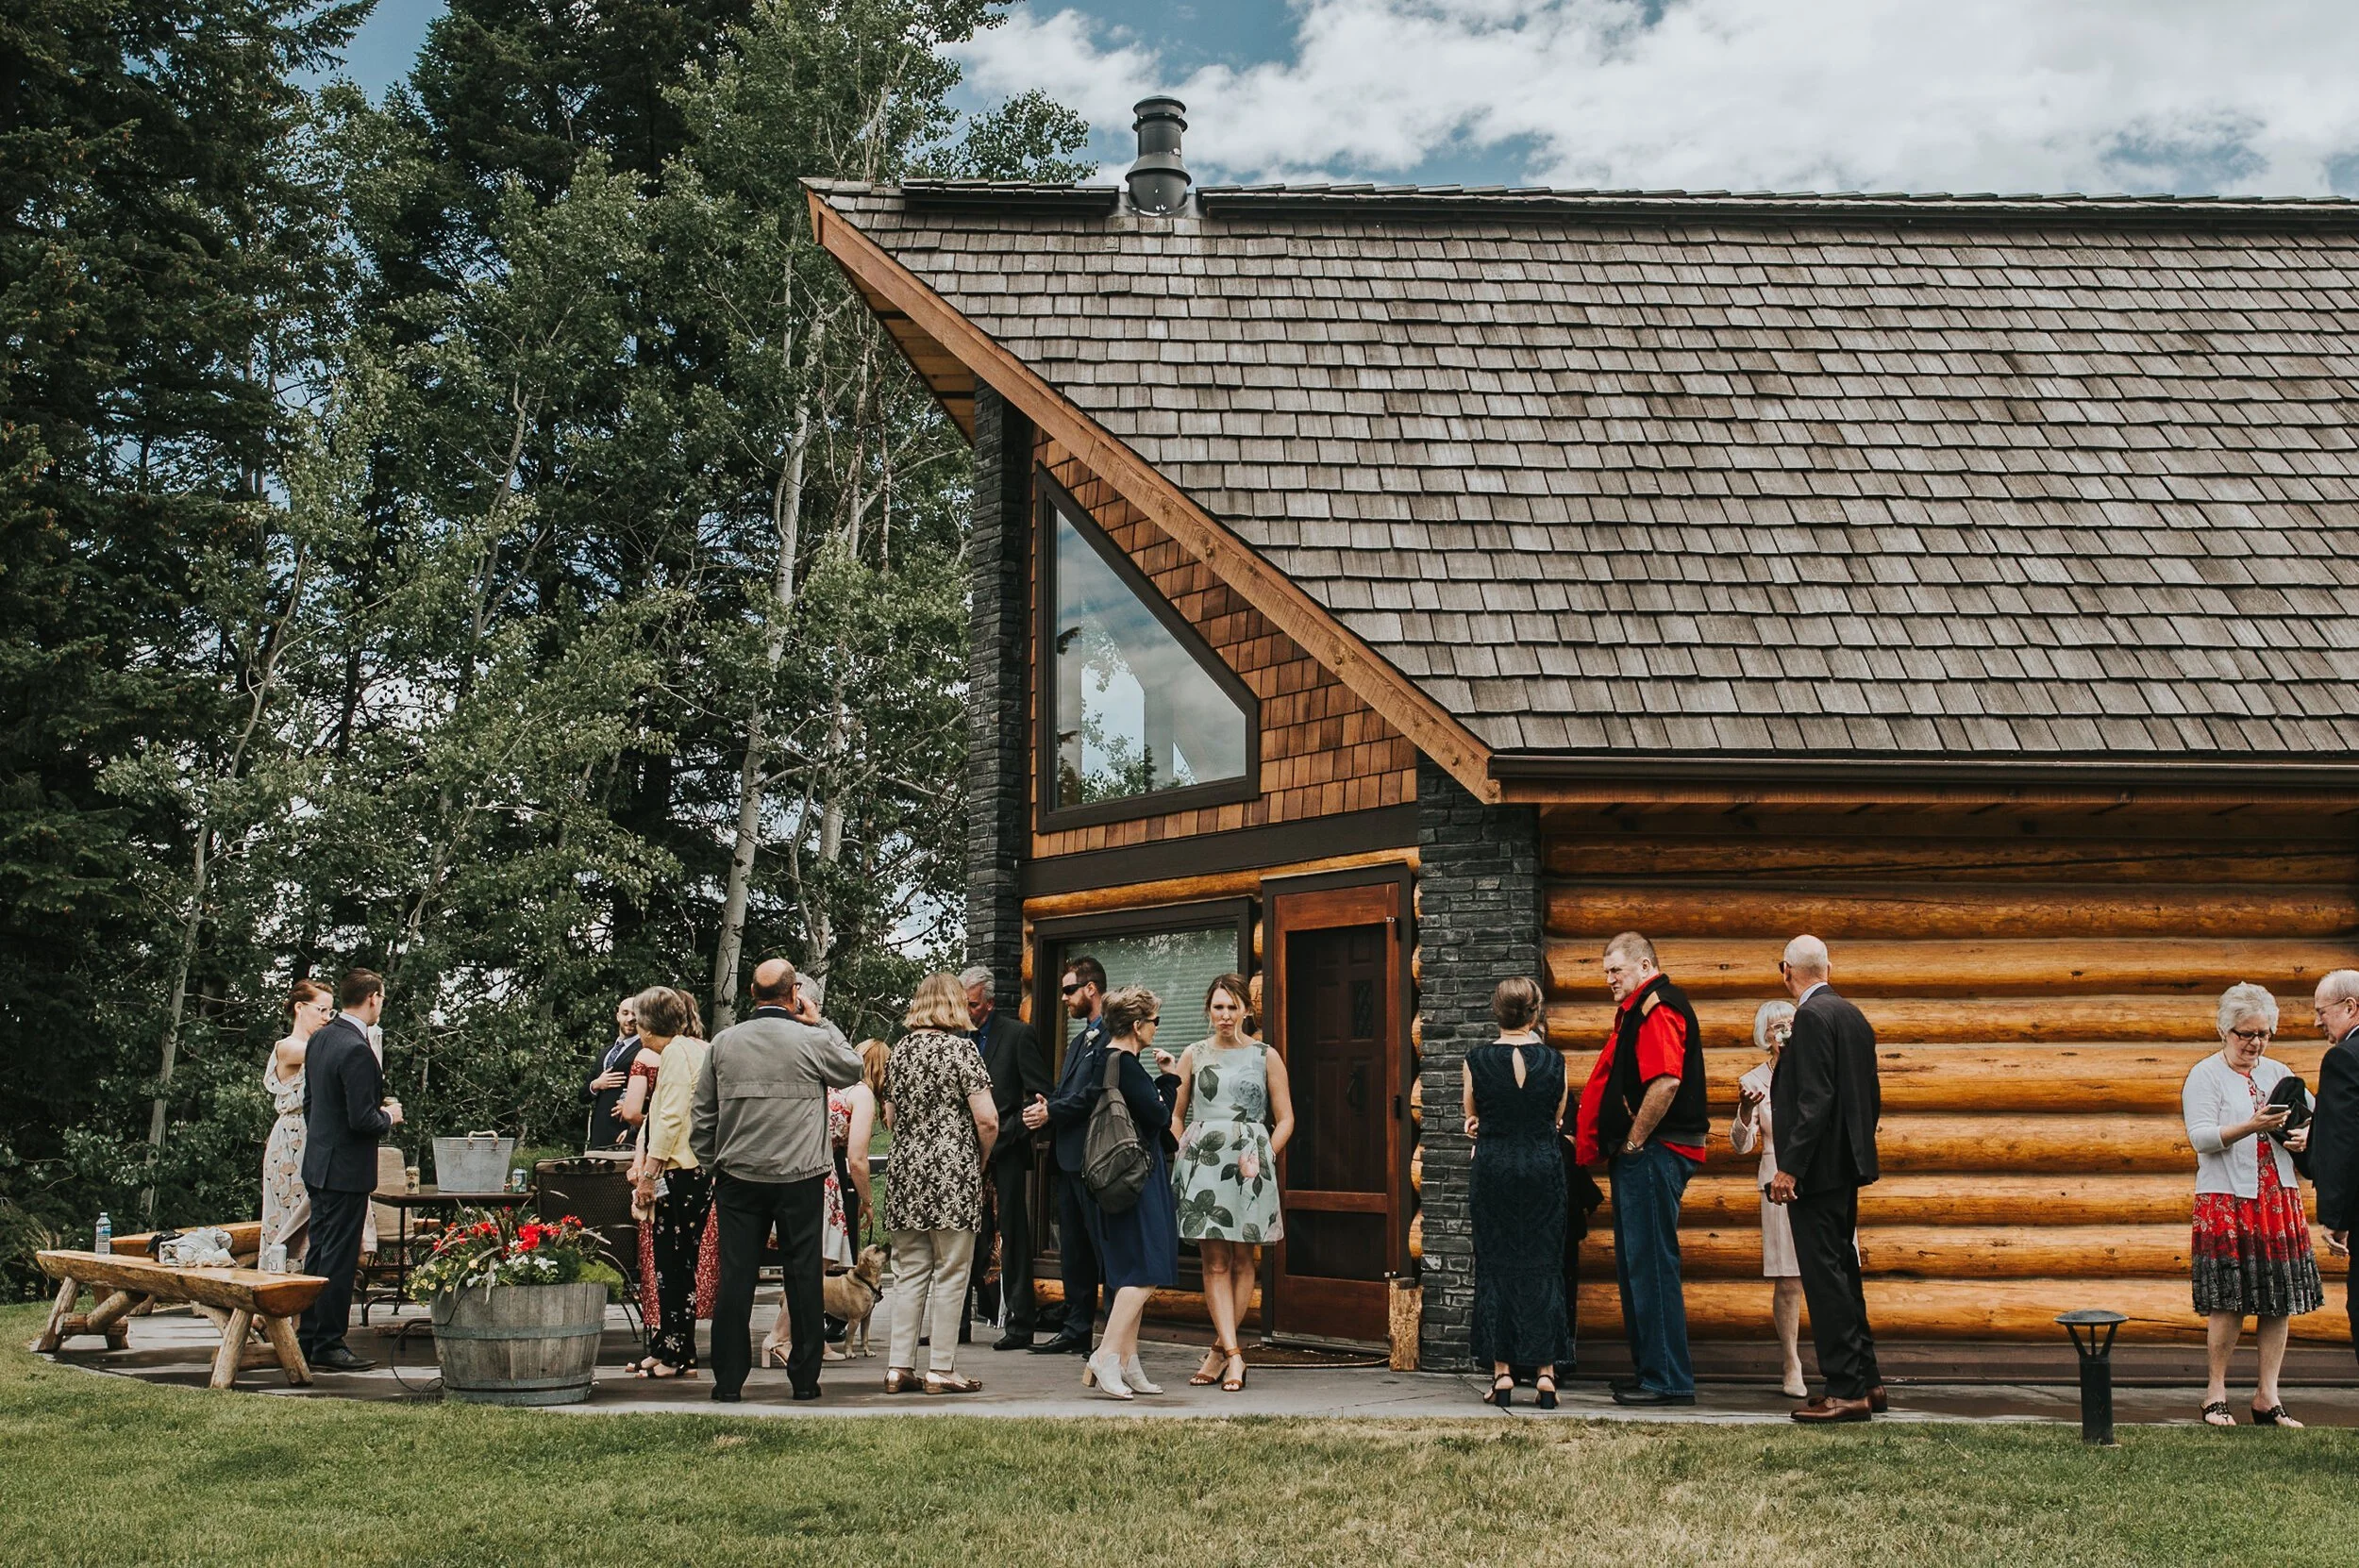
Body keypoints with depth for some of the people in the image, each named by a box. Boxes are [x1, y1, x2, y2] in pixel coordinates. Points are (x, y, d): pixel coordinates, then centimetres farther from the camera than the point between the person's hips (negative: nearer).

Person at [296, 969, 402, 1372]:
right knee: (339, 1259, -2)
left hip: (318, 1163, 9)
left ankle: (308, 1339, 22)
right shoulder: (357, 1050, -22)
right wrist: (389, 1116, -5)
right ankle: (329, 1346, 4)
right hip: (347, 1169, -9)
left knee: (319, 1253, 15)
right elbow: (361, 1120, -24)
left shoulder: (320, 1040, 7)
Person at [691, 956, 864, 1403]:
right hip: (800, 1180, -2)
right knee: (802, 1274, 5)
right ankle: (804, 1378, 11)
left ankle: (729, 1380, 7)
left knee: (735, 1277, 4)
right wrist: (822, 1023, 14)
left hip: (737, 1177, 2)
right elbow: (853, 1069, 13)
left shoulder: (723, 1042, 3)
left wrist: (710, 1165, 18)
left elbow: (702, 1115, 8)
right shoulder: (812, 1041, -6)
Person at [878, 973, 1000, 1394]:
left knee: (909, 1272, 11)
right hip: (952, 1174, -6)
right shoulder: (960, 1048, -9)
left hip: (906, 1172, 6)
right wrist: (982, 1160, 3)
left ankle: (899, 1367, 11)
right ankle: (941, 1370, 2)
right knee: (949, 1274, 1)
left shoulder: (901, 1050, 10)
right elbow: (987, 1120, -13)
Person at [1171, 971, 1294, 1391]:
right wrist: (1184, 1154, 5)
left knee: (1243, 1259, 0)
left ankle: (1220, 1349, 9)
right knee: (1215, 1261, -6)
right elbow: (1176, 1113, 18)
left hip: (1249, 1162, -1)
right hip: (1202, 1160, 1)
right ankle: (1233, 1353, -9)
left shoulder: (1265, 1057, 8)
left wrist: (1263, 1157, -2)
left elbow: (1285, 1119, 9)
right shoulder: (1194, 1055, 12)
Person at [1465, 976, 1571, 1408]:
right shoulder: (1553, 1061, -4)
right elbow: (1557, 1118, 8)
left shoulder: (1476, 1061, -5)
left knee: (1495, 1266, 6)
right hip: (1544, 1167, 1)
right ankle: (1545, 1369, 4)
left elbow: (1471, 1117, 7)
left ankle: (1502, 1371, 5)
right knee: (1542, 1266, 6)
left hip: (1492, 1168, 0)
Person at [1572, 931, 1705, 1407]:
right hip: (1640, 1156, 11)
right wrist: (1615, 1149, 16)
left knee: (1651, 1263, -8)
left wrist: (1632, 1144, -17)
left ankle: (1668, 1379, -4)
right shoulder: (1638, 1010, 19)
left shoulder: (1657, 1007, -13)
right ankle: (1649, 1369, 21)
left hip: (1653, 1153, -11)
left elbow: (1665, 1083, -25)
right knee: (1635, 1263, 14)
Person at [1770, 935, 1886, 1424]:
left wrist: (1789, 1166, -21)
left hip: (1817, 1165, -10)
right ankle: (1866, 1381, 22)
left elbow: (1815, 1099, -22)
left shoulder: (1812, 1016, -15)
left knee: (1825, 1276, -6)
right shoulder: (1853, 1016, 13)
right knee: (1841, 1273, 16)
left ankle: (1846, 1390, -4)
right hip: (1847, 1164, 10)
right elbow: (1872, 1097, 17)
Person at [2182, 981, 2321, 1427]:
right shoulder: (2205, 1076, -1)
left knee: (2281, 1298, 2)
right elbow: (2201, 1137, -12)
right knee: (2228, 1300, -5)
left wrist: (2302, 1135, -4)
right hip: (2227, 1200, -5)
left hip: (2279, 1197, 5)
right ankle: (2215, 1393, 6)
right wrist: (2251, 1127, -25)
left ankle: (2267, 1396, 9)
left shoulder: (2277, 1072, 16)